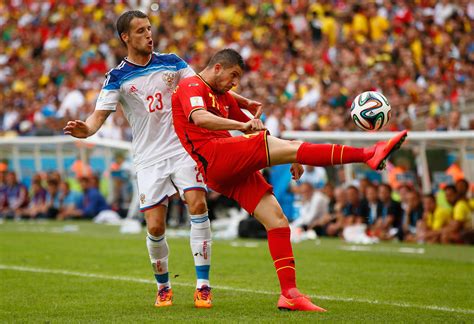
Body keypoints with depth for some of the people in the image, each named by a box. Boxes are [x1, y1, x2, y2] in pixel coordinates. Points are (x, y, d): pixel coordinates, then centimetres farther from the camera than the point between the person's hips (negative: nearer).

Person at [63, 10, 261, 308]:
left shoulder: (171, 62, 4)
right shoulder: (117, 78, -2)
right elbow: (100, 114, -9)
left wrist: (244, 102, -3)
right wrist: (85, 130, -32)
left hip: (183, 148, 1)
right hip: (149, 159, -1)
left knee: (198, 205, -18)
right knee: (155, 228, -6)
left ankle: (203, 286, -11)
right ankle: (164, 287, 20)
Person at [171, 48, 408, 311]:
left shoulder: (223, 97, 30)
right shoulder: (191, 87, 2)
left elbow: (255, 129, 34)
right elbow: (199, 118, -21)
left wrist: (290, 158, 21)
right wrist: (242, 126, -34)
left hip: (234, 171, 9)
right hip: (214, 157, -9)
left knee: (277, 220, -1)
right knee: (290, 147, -19)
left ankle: (289, 294, -3)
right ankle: (369, 154, -25)